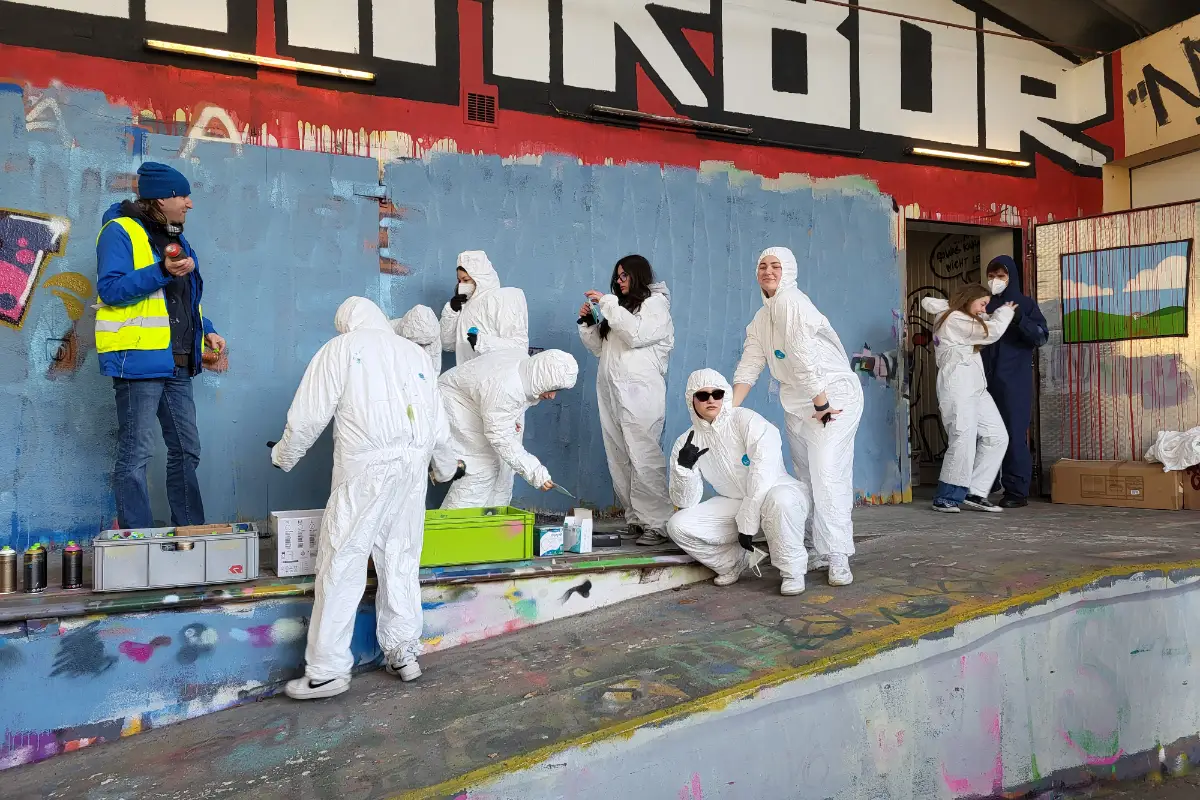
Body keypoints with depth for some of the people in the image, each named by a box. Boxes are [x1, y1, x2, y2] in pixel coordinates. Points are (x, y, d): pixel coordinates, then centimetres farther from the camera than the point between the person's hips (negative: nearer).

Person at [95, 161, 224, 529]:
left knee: (186, 450, 12)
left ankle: (190, 532, 22)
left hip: (178, 363, 9)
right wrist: (162, 272, -25)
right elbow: (110, 289, -17)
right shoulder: (120, 231, -5)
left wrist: (207, 331, 12)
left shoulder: (176, 238, 19)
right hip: (139, 360, -8)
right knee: (136, 454, -3)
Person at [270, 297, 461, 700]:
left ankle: (327, 670, 5)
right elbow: (439, 426, 19)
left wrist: (284, 455, 21)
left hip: (366, 470, -5)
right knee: (401, 562, 12)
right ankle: (403, 654, 18)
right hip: (413, 469, 5)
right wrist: (445, 468, 35)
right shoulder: (416, 353, 18)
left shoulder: (340, 348, 5)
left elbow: (308, 416, 2)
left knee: (342, 565, 1)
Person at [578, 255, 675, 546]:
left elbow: (637, 334, -13)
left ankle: (657, 524, -10)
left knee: (644, 458, -13)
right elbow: (601, 348, 24)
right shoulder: (620, 307, 24)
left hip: (639, 390, -7)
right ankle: (635, 521, 7)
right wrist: (587, 322, 11)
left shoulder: (656, 303, 5)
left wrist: (608, 303, -10)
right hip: (610, 391, 7)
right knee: (619, 461, 3)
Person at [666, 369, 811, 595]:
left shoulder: (745, 420, -16)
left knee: (778, 500, -40)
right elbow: (687, 503, -4)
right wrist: (684, 468, -22)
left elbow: (765, 471, -26)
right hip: (734, 504, 4)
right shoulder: (686, 442, -3)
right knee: (679, 525, -17)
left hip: (779, 492, -4)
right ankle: (739, 561, 6)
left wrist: (747, 521, -26)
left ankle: (793, 571, -14)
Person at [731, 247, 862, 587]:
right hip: (797, 405, 9)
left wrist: (821, 402, -22)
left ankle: (838, 559, -12)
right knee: (806, 480, 10)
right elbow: (748, 367, 5)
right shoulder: (760, 320, 11)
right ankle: (819, 552, 19)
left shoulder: (791, 301, -14)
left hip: (833, 395, -8)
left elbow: (803, 356, -19)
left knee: (827, 475, -17)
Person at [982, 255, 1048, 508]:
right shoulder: (984, 305, 17)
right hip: (986, 379, 4)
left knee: (1014, 433, -6)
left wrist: (1018, 318, -18)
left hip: (1015, 381, -3)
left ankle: (1017, 491, -2)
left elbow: (1041, 337, -3)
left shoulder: (1025, 304, 7)